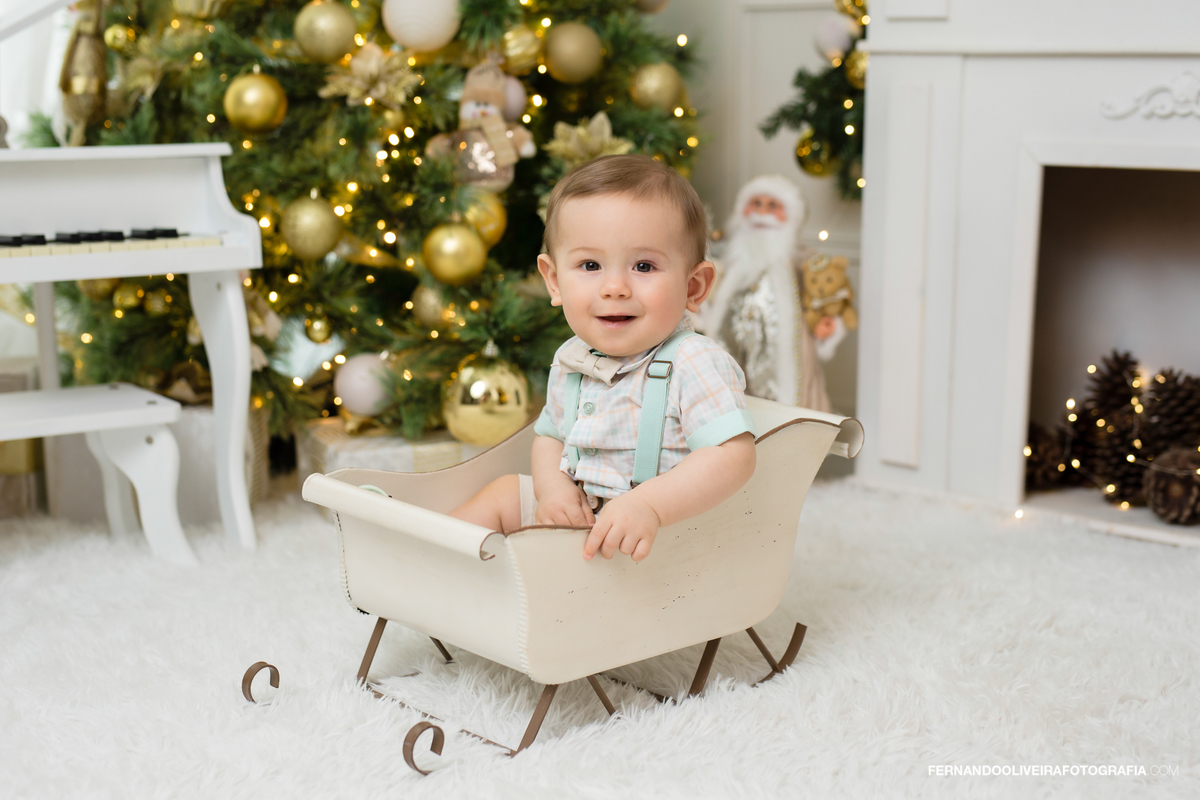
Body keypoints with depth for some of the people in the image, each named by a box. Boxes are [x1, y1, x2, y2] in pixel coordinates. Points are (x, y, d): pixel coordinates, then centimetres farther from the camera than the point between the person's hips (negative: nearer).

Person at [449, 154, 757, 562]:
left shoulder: (697, 364, -22)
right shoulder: (570, 362, 3)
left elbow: (733, 455, -32)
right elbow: (550, 435, 18)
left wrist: (649, 505, -44)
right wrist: (554, 487, -6)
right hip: (580, 508, 8)